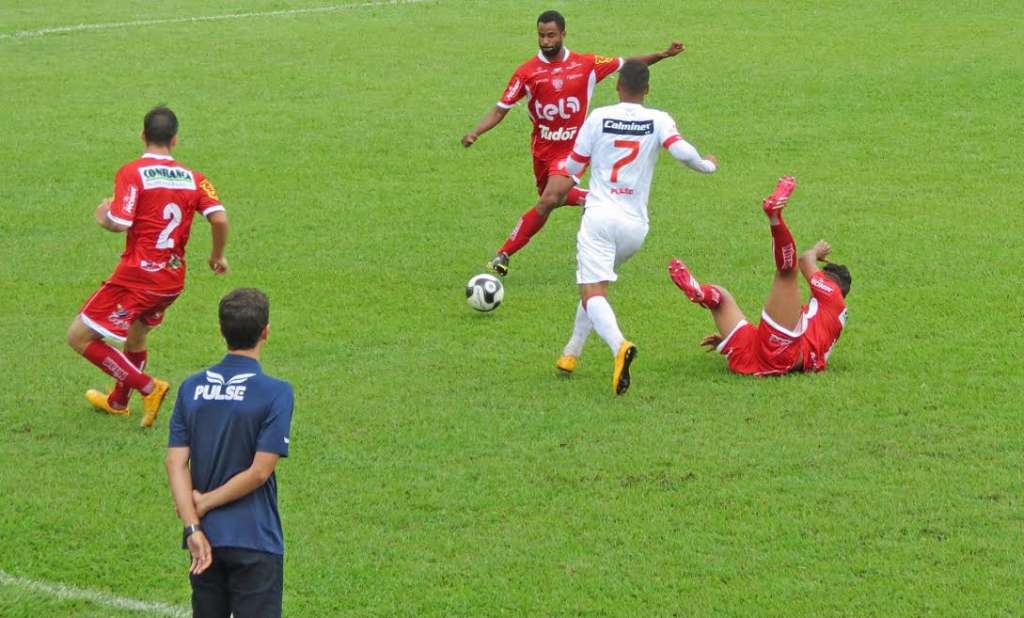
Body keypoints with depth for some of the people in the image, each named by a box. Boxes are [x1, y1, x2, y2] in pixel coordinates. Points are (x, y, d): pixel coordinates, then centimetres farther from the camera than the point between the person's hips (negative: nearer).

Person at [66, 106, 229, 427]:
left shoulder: (132, 173, -11)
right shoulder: (193, 178, 3)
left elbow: (120, 223, -20)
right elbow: (219, 218, -6)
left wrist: (103, 216, 3)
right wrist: (218, 255, 11)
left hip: (137, 275, -7)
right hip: (174, 278, 7)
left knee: (79, 337, 2)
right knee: (135, 336, 31)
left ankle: (147, 387, -6)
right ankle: (118, 401, 48)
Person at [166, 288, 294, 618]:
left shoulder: (192, 387, 2)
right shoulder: (276, 393, -12)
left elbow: (176, 462, -4)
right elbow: (259, 472, -16)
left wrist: (194, 527, -7)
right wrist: (205, 503, -6)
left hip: (205, 537, 5)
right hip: (253, 540, -5)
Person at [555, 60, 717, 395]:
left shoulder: (598, 117, 3)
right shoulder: (658, 120, 3)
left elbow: (573, 167, 9)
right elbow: (682, 151, -12)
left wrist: (563, 164, 34)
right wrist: (708, 165, 10)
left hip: (599, 216, -3)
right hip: (635, 223, 3)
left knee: (592, 291, -14)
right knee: (597, 284, 26)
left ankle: (619, 345, -41)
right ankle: (572, 353, 26)